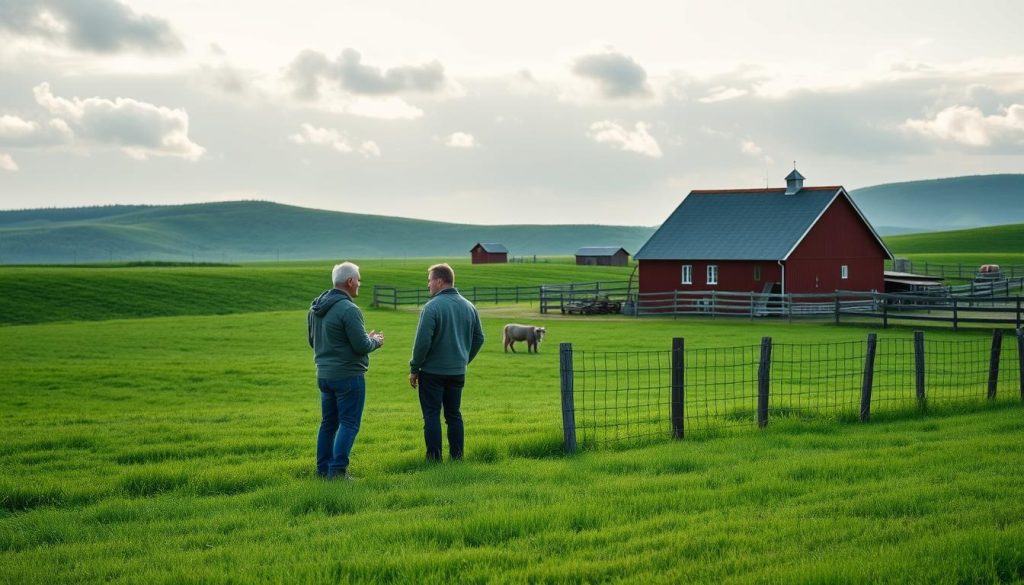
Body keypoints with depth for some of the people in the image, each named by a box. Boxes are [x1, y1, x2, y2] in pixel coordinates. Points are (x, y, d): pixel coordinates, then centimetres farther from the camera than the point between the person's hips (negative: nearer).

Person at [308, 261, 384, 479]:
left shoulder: (315, 308, 7)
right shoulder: (349, 310, -20)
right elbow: (362, 346, -20)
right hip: (348, 375, -8)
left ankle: (323, 468, 20)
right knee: (349, 423, -1)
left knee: (328, 423, 16)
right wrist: (375, 341, 3)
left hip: (324, 374, 8)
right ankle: (337, 470, -5)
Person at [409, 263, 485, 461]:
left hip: (433, 372, -6)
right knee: (454, 414, 14)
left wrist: (414, 368, -8)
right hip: (458, 372, 6)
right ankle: (456, 455, 15)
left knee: (431, 415, 2)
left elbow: (422, 342, -18)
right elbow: (479, 338, 12)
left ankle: (434, 457, 2)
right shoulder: (468, 306, 6)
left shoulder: (432, 307, -16)